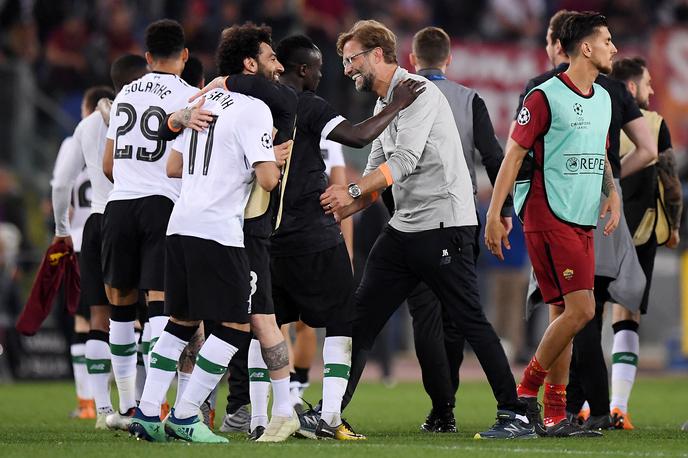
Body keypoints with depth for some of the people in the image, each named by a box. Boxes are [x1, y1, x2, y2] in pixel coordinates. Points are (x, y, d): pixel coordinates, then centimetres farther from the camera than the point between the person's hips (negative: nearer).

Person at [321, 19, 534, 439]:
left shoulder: (417, 92, -11)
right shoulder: (383, 104, 18)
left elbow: (404, 161, -21)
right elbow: (378, 172, 18)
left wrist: (352, 190, -23)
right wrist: (340, 209, 4)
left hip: (445, 224, -9)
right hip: (405, 228, 9)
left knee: (471, 321, -8)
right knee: (361, 317, 5)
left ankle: (516, 416, -4)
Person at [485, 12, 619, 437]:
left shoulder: (603, 98, 15)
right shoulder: (546, 96, -9)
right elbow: (514, 155, -7)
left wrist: (613, 192, 8)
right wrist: (494, 215, -10)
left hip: (583, 222, 8)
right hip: (549, 220, -8)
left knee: (564, 314, 7)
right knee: (580, 310, -14)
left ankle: (555, 414, 9)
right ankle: (527, 390, 0)